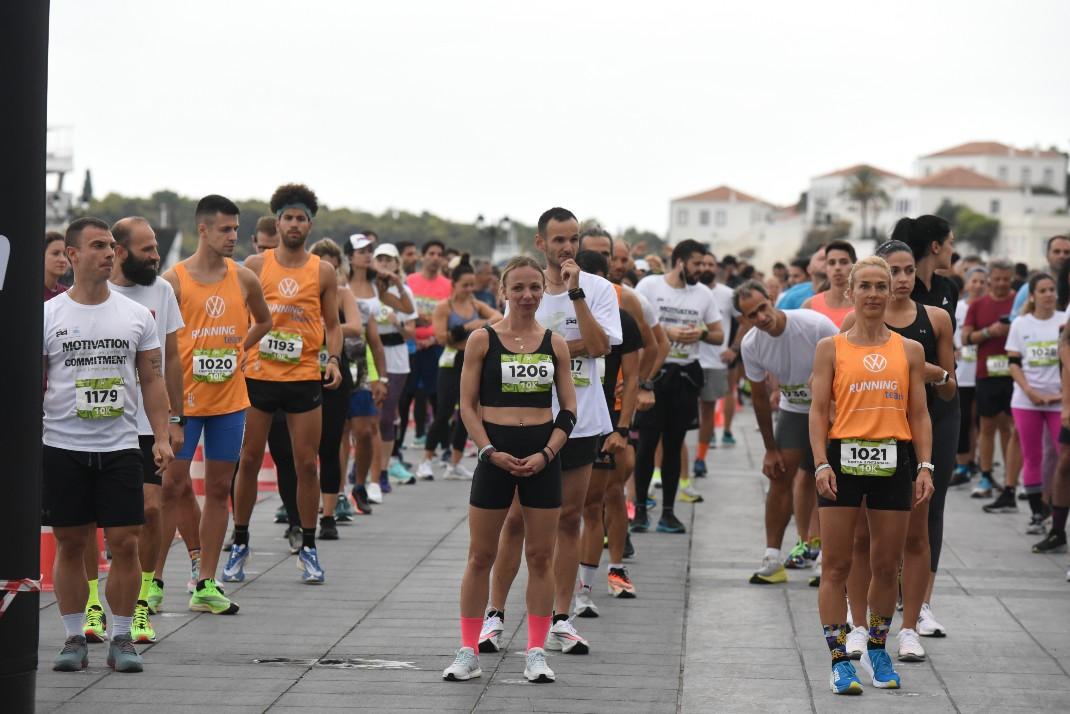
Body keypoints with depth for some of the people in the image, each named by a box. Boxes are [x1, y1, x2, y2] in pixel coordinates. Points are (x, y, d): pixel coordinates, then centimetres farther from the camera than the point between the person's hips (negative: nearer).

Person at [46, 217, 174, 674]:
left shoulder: (136, 315, 5)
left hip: (120, 447, 1)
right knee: (70, 544, 5)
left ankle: (121, 639, 7)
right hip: (63, 447, -1)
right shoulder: (48, 315, 0)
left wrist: (162, 437, -1)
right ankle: (74, 638, 14)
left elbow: (152, 380, 8)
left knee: (124, 542, -3)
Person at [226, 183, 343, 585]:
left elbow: (332, 325, 10)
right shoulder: (255, 265, 3)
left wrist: (333, 360, -6)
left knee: (306, 464, 1)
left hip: (304, 377, 0)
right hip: (257, 375, 0)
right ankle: (240, 544, 16)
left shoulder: (323, 273, 5)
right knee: (249, 461, 3)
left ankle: (308, 548, 12)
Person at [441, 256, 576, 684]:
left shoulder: (555, 343, 5)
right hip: (496, 451, -2)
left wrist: (546, 453, -8)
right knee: (481, 555, 3)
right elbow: (468, 405, -2)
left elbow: (568, 409, 6)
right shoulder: (482, 340, -1)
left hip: (542, 454, 2)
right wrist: (490, 452, -13)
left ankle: (536, 653, 12)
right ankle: (468, 652, 10)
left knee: (540, 556, 5)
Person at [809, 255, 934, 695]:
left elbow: (919, 415, 10)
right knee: (837, 565, -3)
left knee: (886, 565, 7)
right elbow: (818, 411, 0)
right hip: (844, 459, -2)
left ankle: (877, 651, 23)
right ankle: (840, 660, 1)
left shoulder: (909, 351, 10)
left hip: (893, 460, 2)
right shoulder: (831, 348, 4)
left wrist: (925, 466, -1)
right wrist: (821, 464, -11)